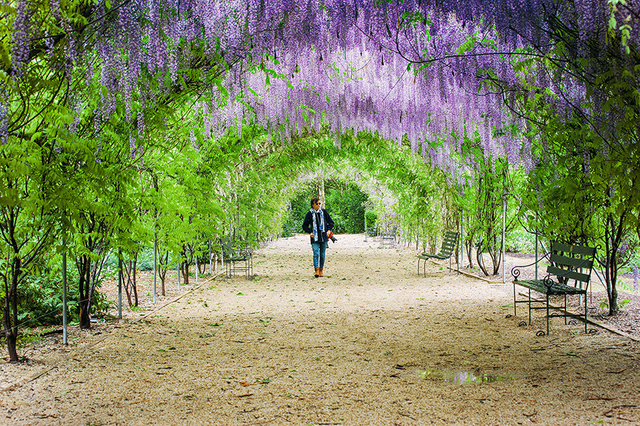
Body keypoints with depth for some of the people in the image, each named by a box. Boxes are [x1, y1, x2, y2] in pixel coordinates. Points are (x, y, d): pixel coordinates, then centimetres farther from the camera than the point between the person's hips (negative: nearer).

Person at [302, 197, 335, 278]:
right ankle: (316, 271, -21)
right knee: (316, 254, -14)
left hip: (324, 237, 2)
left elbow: (331, 222, 14)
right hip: (315, 237, -2)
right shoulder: (310, 214, 1)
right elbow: (305, 226, 9)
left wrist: (329, 230, -1)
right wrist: (310, 232, -5)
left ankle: (321, 271, 14)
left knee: (322, 254, 6)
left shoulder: (324, 212, 6)